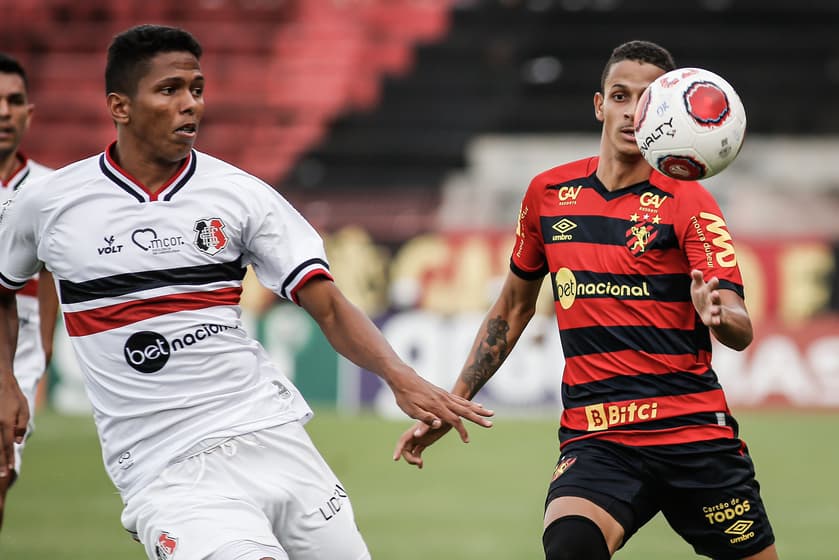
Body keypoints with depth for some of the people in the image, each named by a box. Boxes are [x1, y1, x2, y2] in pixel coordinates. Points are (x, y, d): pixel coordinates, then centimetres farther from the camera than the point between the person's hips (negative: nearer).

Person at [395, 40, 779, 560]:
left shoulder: (689, 202, -2)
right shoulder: (549, 193, 8)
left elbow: (741, 331, -12)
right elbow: (513, 308, 22)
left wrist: (718, 314, -36)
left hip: (696, 434, 0)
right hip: (595, 438, 1)